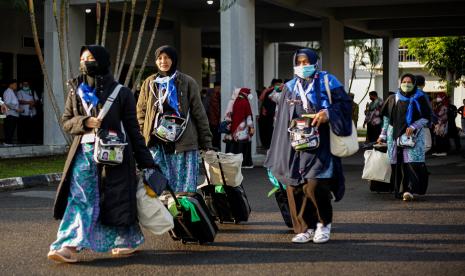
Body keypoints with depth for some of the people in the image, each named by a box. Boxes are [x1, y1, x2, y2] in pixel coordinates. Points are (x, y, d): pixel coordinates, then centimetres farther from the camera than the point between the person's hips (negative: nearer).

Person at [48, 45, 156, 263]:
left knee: (115, 198, 2)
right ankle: (69, 245, -11)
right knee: (79, 198, -5)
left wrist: (145, 161, 0)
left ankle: (129, 240, 19)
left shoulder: (121, 93, 0)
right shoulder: (75, 91, 11)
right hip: (84, 152, 3)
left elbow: (132, 128, 1)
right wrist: (85, 122, -11)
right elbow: (66, 121, 11)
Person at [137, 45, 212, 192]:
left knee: (185, 189, -1)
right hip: (157, 144, 2)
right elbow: (141, 112, 14)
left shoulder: (187, 82, 5)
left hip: (184, 143, -2)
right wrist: (142, 139, 3)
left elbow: (199, 113, 5)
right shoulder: (149, 83, 12)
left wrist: (206, 142, 2)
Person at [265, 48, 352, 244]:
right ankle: (304, 228, 10)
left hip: (319, 142, -4)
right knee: (294, 188, -2)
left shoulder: (327, 82, 6)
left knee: (315, 185, -17)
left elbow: (344, 103, 0)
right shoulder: (290, 88, 17)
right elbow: (282, 121, 17)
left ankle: (324, 223, 5)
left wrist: (328, 114, -18)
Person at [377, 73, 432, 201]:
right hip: (395, 135, 2)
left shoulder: (419, 99, 4)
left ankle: (408, 190, -22)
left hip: (413, 136, -2)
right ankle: (400, 190, 5)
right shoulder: (393, 99, 11)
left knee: (411, 162, -15)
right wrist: (383, 135, 14)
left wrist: (413, 127, -12)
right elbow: (387, 118, 16)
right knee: (398, 164, -1)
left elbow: (426, 118, 2)